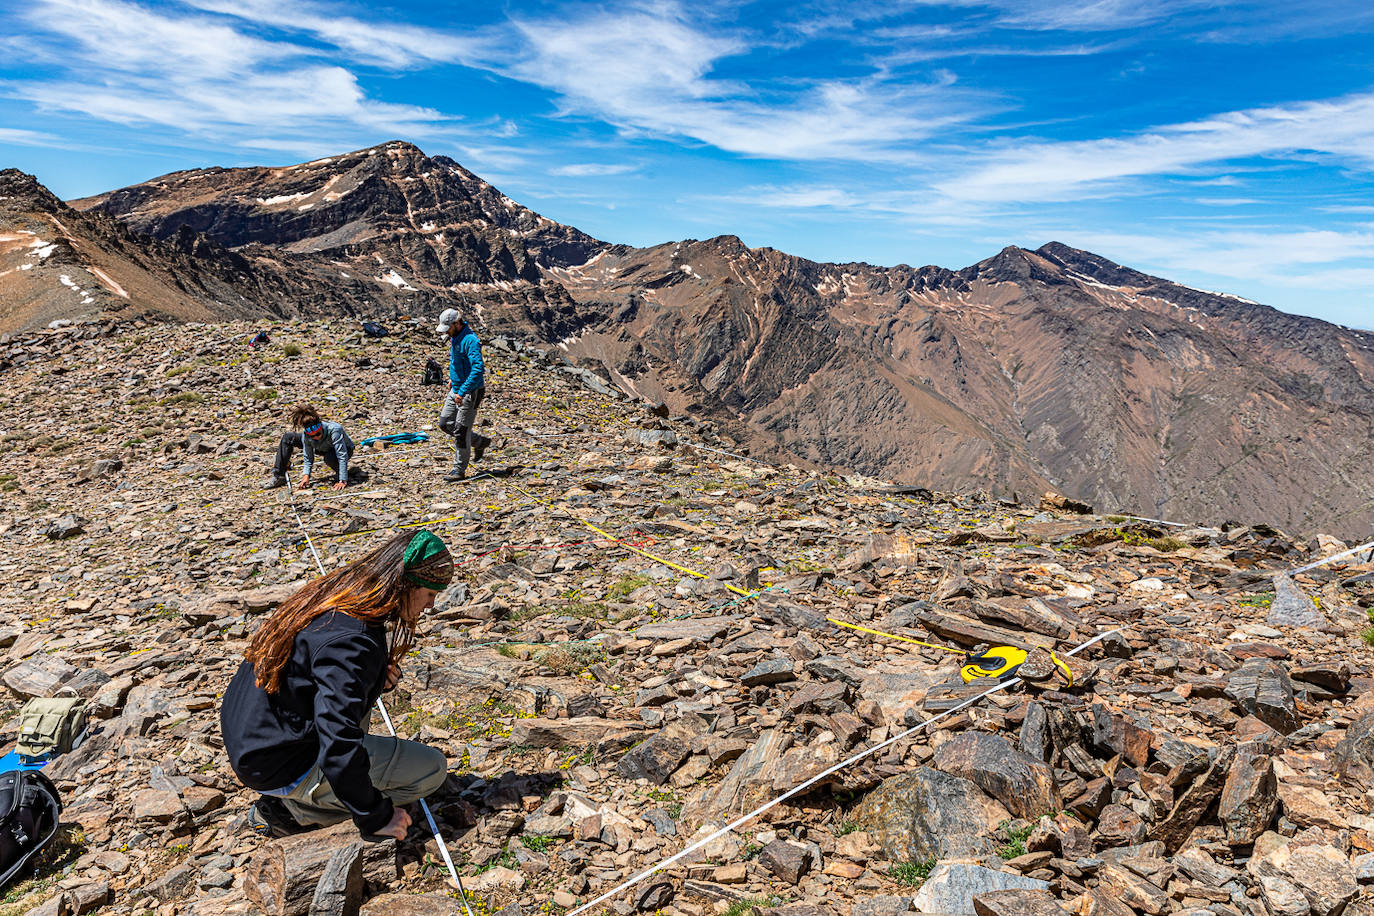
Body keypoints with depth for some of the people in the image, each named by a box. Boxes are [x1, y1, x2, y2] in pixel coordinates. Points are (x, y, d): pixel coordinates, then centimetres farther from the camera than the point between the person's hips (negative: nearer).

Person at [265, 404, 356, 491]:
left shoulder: (334, 430, -41)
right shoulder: (306, 434, -26)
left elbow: (342, 455, -42)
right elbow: (308, 457, -12)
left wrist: (343, 481, -45)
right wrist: (306, 475, -24)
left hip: (345, 449, -5)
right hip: (324, 448, 5)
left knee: (329, 457, -42)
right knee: (287, 438, -4)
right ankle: (279, 476, 0)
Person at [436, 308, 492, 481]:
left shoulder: (470, 340, -23)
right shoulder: (454, 337, 7)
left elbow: (478, 369, -31)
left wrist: (462, 392, -33)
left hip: (470, 391, -10)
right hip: (456, 389, 10)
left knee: (461, 431, -4)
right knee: (445, 423, 12)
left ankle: (459, 470, 7)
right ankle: (479, 442, 27)